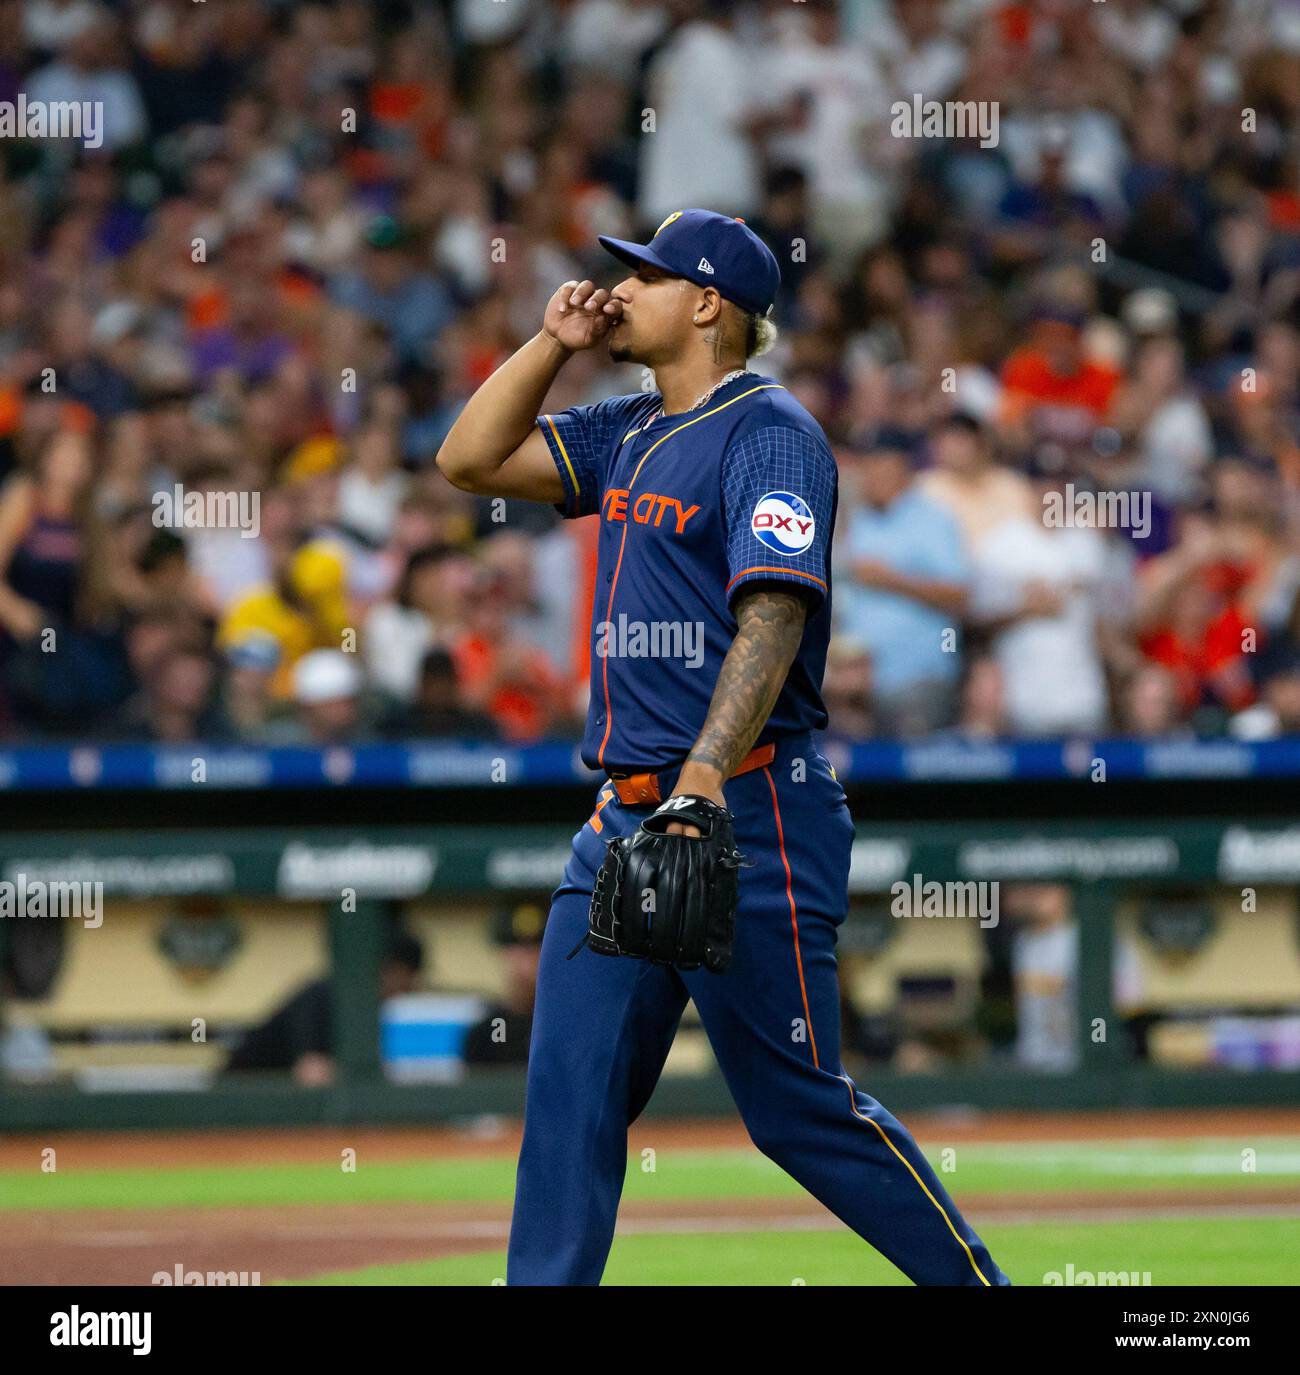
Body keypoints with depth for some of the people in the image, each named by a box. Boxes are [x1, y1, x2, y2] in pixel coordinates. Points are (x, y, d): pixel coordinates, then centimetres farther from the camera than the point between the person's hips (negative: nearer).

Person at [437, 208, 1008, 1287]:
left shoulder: (769, 432, -10)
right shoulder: (629, 434, 17)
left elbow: (772, 621, -21)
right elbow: (473, 459, 22)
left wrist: (700, 787, -32)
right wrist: (555, 341, 11)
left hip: (748, 816, -8)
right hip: (624, 816, 9)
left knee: (798, 1105, -5)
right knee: (569, 1097, 3)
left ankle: (975, 1282, 7)